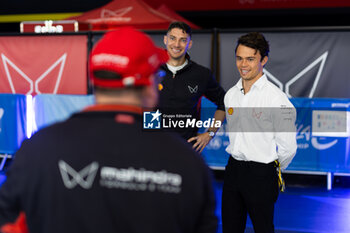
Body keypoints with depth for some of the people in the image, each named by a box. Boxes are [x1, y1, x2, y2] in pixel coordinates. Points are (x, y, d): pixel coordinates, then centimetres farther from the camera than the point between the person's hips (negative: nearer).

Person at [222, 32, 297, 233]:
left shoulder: (277, 98, -14)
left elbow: (288, 148, -12)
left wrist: (270, 170, 2)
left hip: (261, 176, -6)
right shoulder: (231, 95, 7)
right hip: (233, 170, 6)